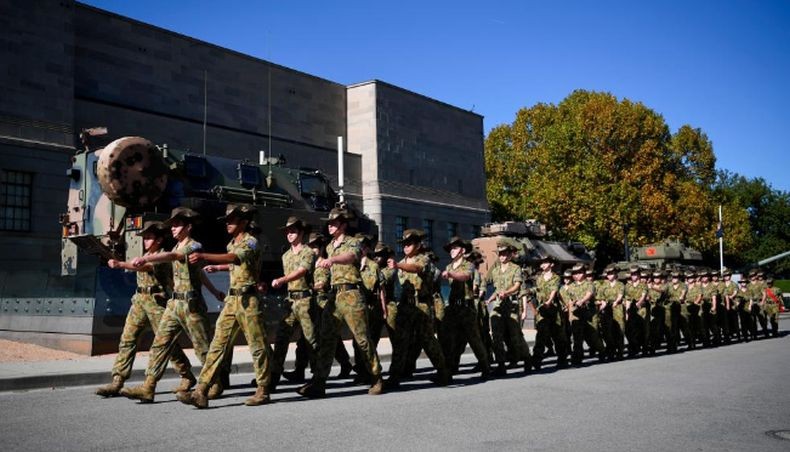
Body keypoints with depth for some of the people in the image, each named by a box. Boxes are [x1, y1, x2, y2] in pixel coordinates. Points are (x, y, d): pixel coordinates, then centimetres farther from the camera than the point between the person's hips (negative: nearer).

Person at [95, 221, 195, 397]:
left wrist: (120, 264, -38)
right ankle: (117, 381, -2)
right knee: (127, 339, -2)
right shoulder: (146, 256, 18)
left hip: (157, 301, -8)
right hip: (139, 300, 8)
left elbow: (146, 267, -27)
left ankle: (187, 377, 13)